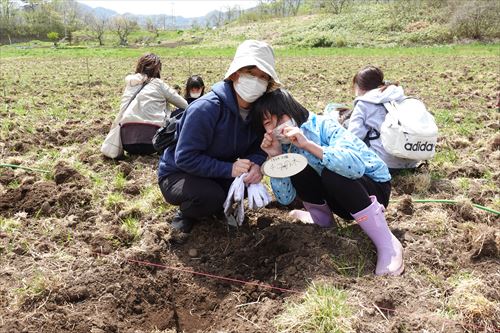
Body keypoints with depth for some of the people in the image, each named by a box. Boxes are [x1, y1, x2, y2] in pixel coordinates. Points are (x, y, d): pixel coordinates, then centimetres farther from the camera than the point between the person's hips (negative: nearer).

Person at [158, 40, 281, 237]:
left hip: (217, 173, 6)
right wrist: (229, 169, -35)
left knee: (252, 176, -19)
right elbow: (185, 158, -30)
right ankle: (185, 217, 0)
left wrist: (256, 164, -28)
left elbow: (257, 146, -4)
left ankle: (219, 206, 10)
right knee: (211, 197, -34)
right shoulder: (205, 108, -30)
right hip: (177, 174, -6)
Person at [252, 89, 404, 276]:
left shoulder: (323, 126, -22)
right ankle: (321, 217, 11)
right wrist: (275, 157, -19)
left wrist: (307, 144, -42)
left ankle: (388, 245, -23)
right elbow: (285, 199, -8)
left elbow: (356, 166, -39)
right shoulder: (286, 146, -4)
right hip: (340, 200, 5)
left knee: (331, 173, -35)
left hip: (374, 187, -5)